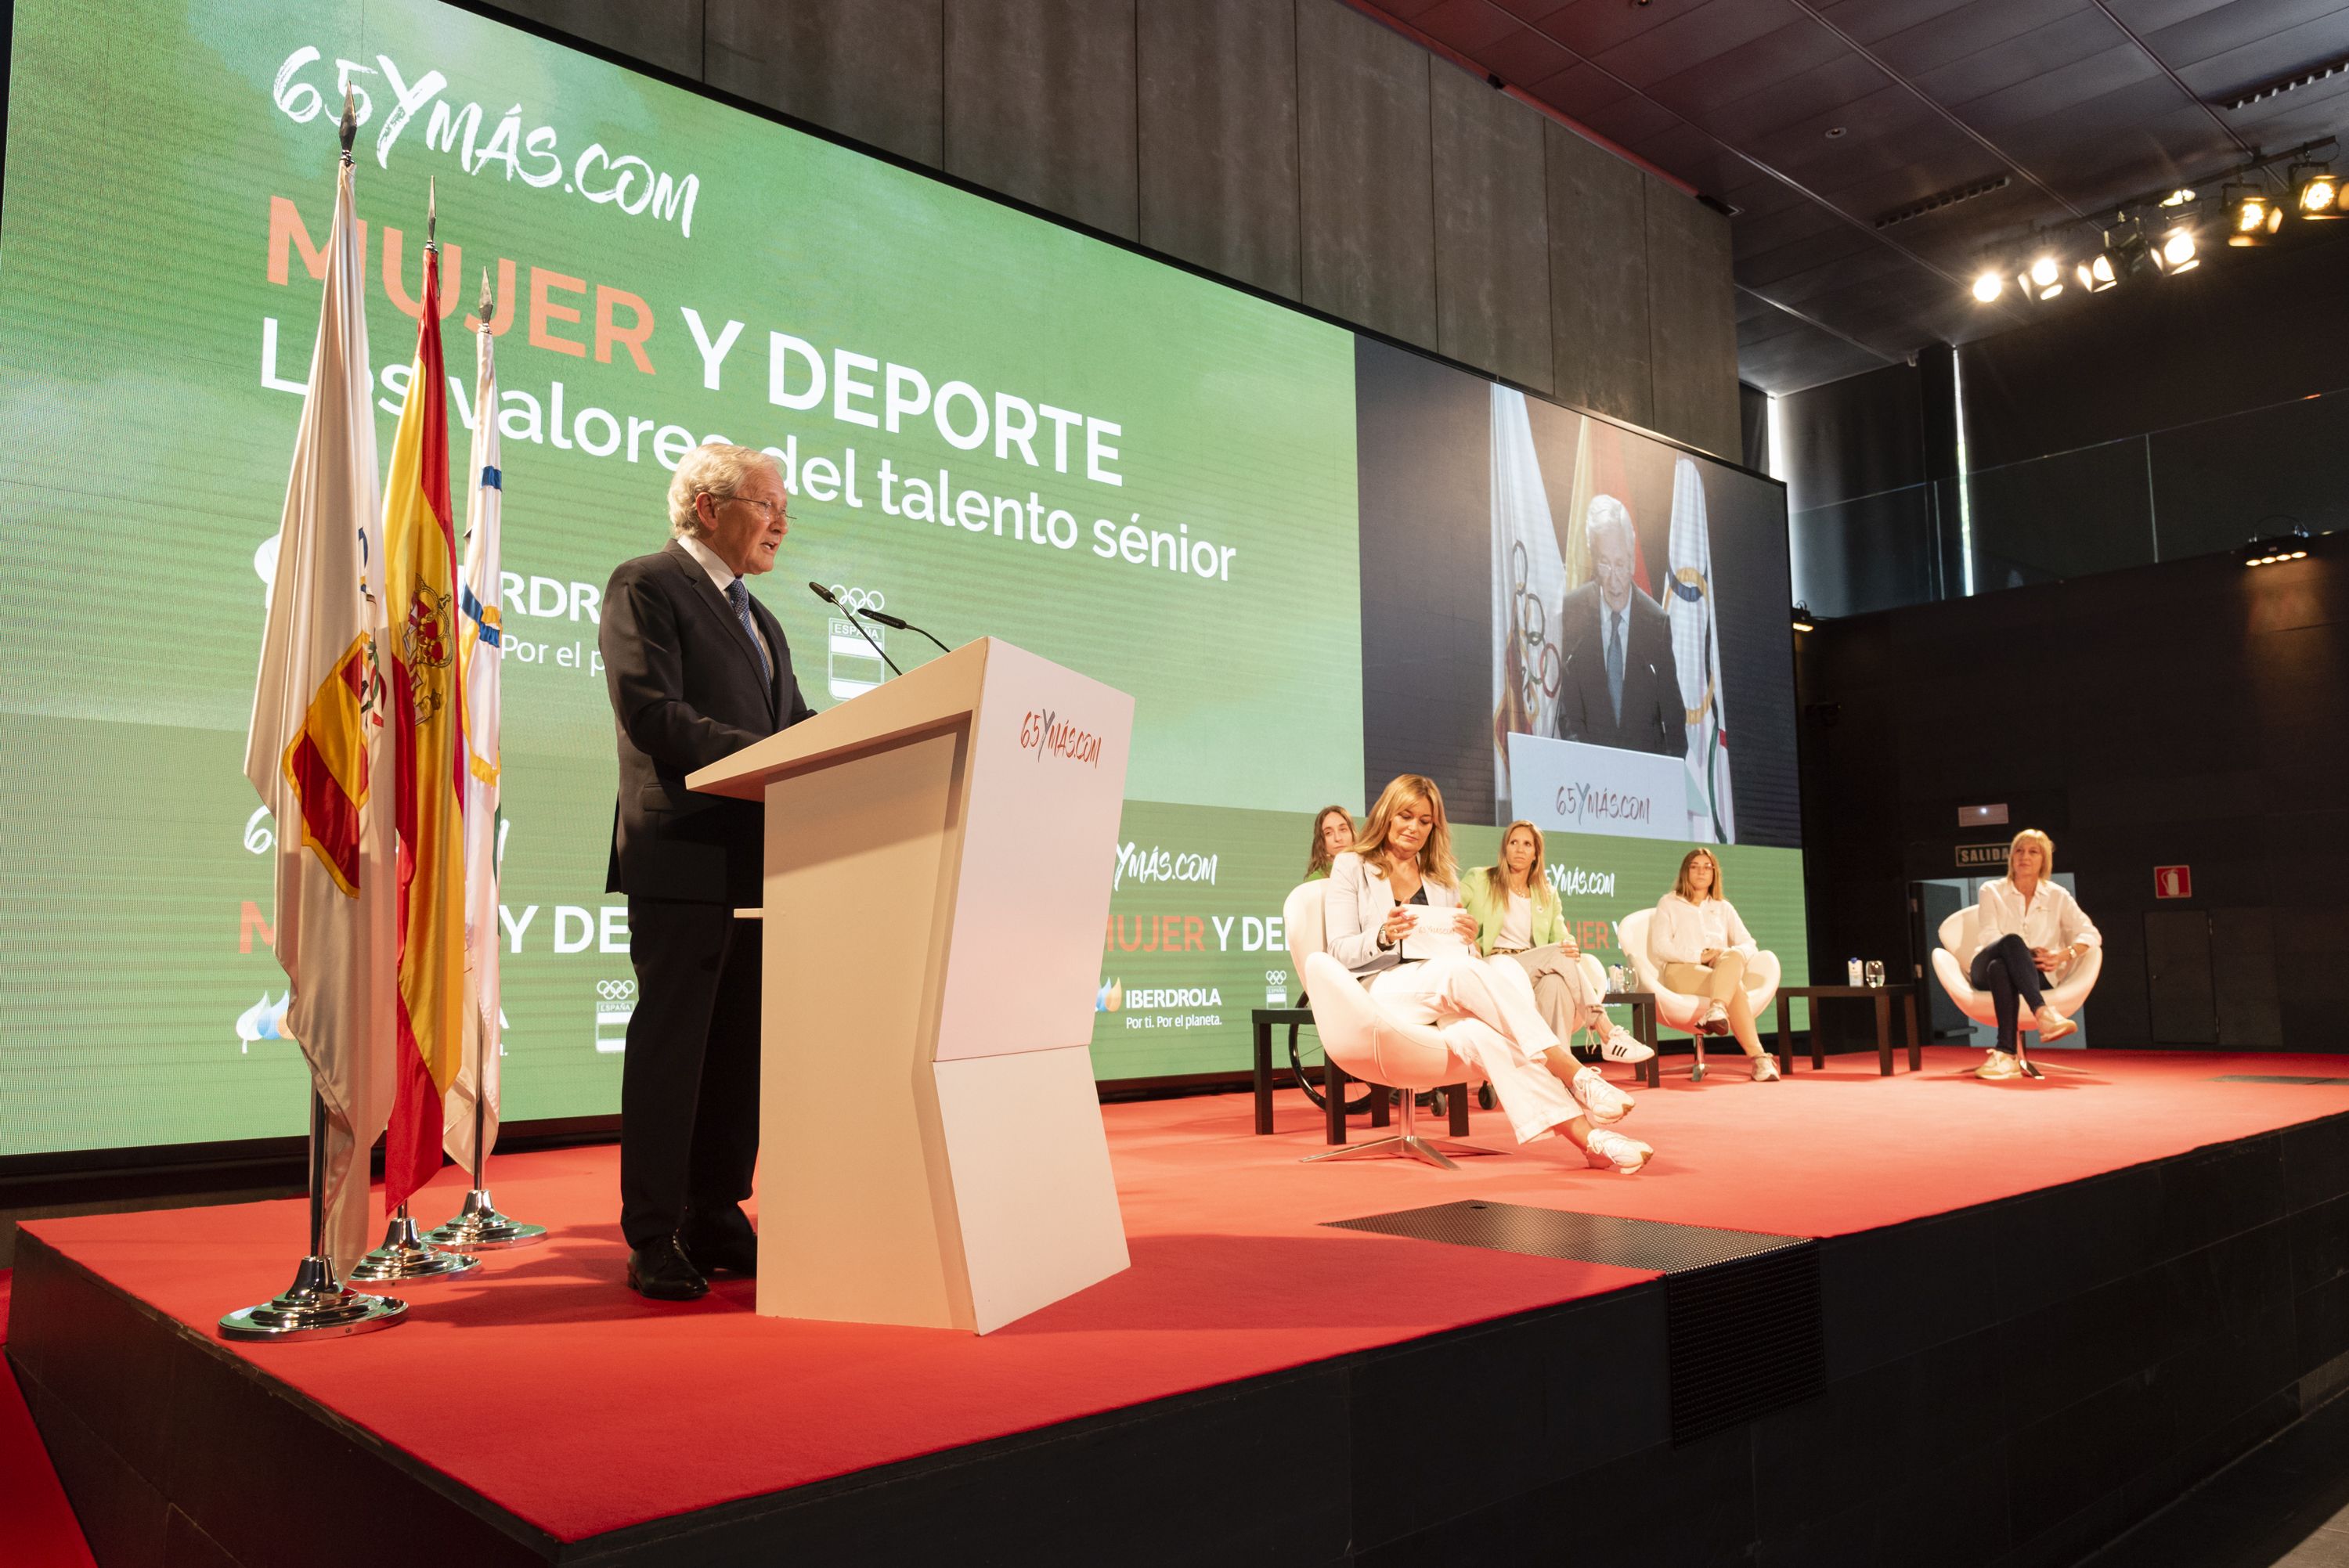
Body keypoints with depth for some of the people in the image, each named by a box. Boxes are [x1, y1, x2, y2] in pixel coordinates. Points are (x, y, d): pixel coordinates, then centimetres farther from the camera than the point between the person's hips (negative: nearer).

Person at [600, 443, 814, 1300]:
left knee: (740, 1050, 10)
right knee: (669, 1046, -2)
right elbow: (652, 711, -15)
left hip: (758, 859, 8)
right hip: (685, 856, -8)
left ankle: (715, 1222, 20)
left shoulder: (758, 618, 24)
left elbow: (793, 720, 18)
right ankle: (654, 1240, 7)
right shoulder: (645, 585, -3)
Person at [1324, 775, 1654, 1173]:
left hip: (1445, 994, 4)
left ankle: (1585, 1134, -49)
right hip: (1377, 992, -3)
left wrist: (1467, 938, -7)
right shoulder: (1350, 867, 10)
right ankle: (1575, 1074, -42)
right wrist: (1383, 937, -22)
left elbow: (1457, 952, 17)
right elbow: (1340, 951, -1)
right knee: (1461, 971, -36)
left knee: (1485, 1034, -35)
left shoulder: (1443, 876, 23)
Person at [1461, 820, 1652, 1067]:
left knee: (1556, 981, -36)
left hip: (1537, 974, 3)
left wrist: (1573, 949, -16)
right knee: (1559, 955, -28)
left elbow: (1562, 939, 10)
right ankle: (1607, 1032, -31)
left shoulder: (1547, 894, 21)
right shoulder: (1478, 880, 10)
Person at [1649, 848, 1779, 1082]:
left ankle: (1717, 1009, -60)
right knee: (1736, 987, -36)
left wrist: (1726, 954, -11)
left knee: (1734, 956, -37)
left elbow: (1750, 946, 13)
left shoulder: (1723, 908, 26)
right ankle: (1758, 1056, -50)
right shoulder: (1669, 904, 16)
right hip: (1680, 971, -3)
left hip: (1724, 971, 3)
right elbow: (1659, 947, 0)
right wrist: (1700, 956, -12)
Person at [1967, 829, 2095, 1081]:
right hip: (1985, 969, 0)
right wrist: (2028, 953, -21)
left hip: (2032, 974, 1)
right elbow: (1987, 937, -4)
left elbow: (2091, 934, 4)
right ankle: (2043, 1014, -53)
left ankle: (2006, 1052, -48)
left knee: (2000, 967, -38)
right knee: (2012, 941, -37)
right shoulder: (1992, 891, 9)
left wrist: (2063, 955, -16)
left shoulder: (2057, 896, 12)